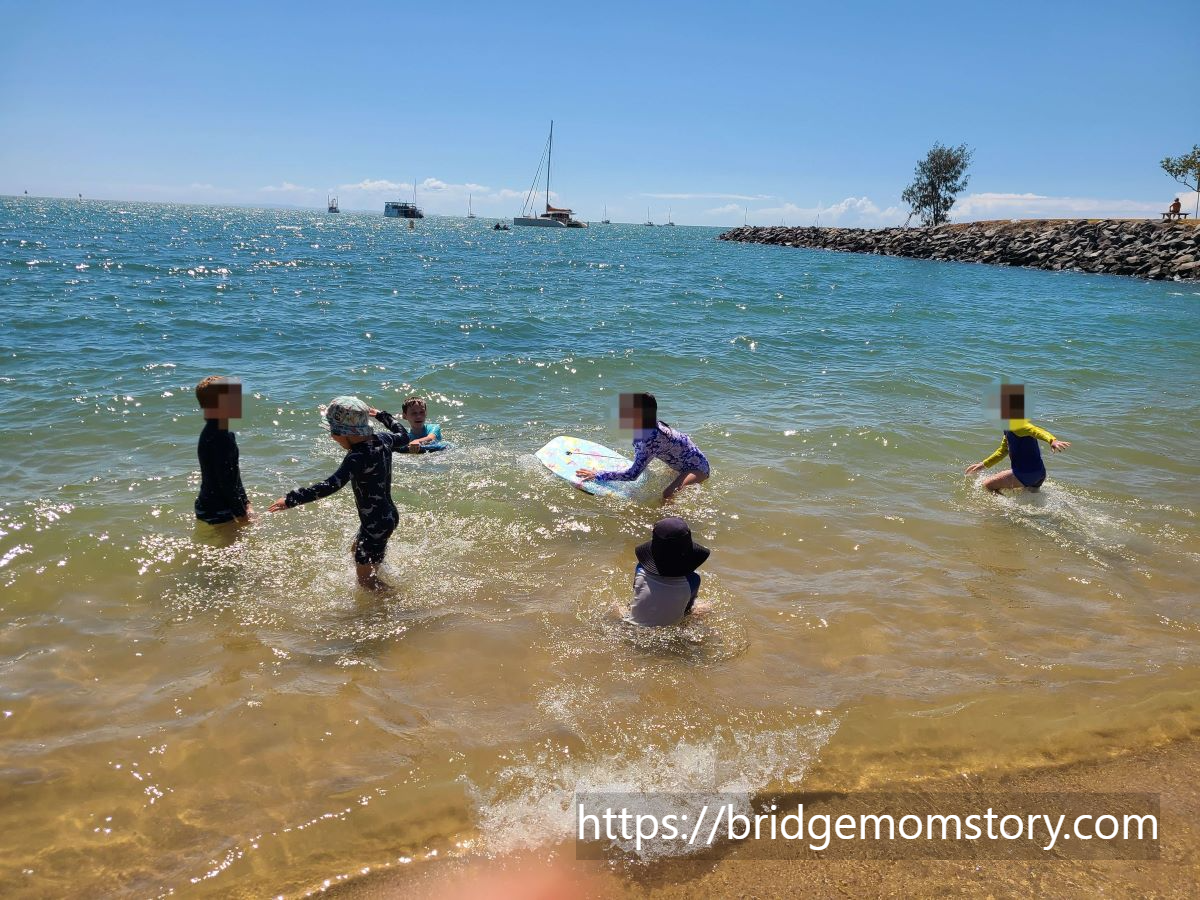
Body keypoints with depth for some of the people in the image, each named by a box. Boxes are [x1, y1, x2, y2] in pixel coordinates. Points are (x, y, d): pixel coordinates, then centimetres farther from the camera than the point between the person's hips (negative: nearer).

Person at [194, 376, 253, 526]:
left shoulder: (214, 433, 11)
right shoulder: (218, 438, -22)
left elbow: (233, 474, 15)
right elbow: (226, 482, -22)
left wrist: (246, 505, 15)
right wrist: (241, 514, -17)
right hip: (216, 513, -10)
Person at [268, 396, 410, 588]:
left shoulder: (358, 457, -30)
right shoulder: (382, 439, -6)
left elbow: (332, 485, -40)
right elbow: (403, 438, 16)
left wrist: (291, 499, -42)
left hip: (377, 524, -10)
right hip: (388, 515, 10)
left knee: (365, 578, 5)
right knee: (356, 551, 33)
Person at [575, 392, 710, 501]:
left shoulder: (652, 437, -36)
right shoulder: (642, 428, -9)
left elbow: (633, 475, -34)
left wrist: (597, 475, -29)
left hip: (697, 467, -9)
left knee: (668, 495, -29)